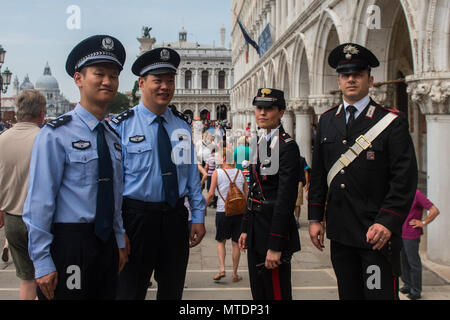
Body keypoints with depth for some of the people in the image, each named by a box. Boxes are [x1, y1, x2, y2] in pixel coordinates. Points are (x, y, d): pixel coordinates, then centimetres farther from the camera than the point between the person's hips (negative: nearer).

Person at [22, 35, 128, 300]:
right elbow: (39, 202, -13)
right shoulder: (55, 135, -11)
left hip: (106, 243, 6)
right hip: (67, 242, -6)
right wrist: (43, 263, -14)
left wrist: (120, 242, 14)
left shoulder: (113, 136, 9)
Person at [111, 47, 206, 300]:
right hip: (137, 217, -4)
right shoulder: (122, 125, -7)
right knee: (130, 291, 8)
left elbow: (192, 171, 9)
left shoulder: (182, 124, 8)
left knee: (173, 292, 18)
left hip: (176, 216, 4)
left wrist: (198, 217, 6)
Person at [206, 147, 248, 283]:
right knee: (236, 243, 9)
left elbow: (211, 194, -7)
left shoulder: (217, 173, -4)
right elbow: (247, 193, 8)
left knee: (221, 241, 13)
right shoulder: (240, 173, 5)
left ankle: (222, 269, -2)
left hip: (223, 211, -2)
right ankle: (235, 274, 14)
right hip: (239, 211, 2)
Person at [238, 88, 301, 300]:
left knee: (276, 293, 3)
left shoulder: (287, 146, -15)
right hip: (256, 230, 8)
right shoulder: (261, 143, 12)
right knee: (258, 292, 18)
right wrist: (246, 229, 16)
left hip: (274, 229, -8)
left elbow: (286, 199, -20)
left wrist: (275, 246, -22)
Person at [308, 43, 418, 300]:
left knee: (380, 293, -2)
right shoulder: (327, 121, 9)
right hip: (340, 232, 5)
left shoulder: (392, 123, -5)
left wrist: (387, 223, -18)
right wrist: (315, 218, 8)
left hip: (378, 233, -4)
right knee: (348, 293, 14)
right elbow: (318, 174, 12)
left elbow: (405, 180, -10)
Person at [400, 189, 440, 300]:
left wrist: (423, 223, -11)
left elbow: (435, 211, -17)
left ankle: (416, 290, 8)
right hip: (400, 234, 8)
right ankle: (407, 285, 25)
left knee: (413, 262, 0)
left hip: (411, 235, -8)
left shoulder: (417, 194, -13)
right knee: (403, 261, 13)